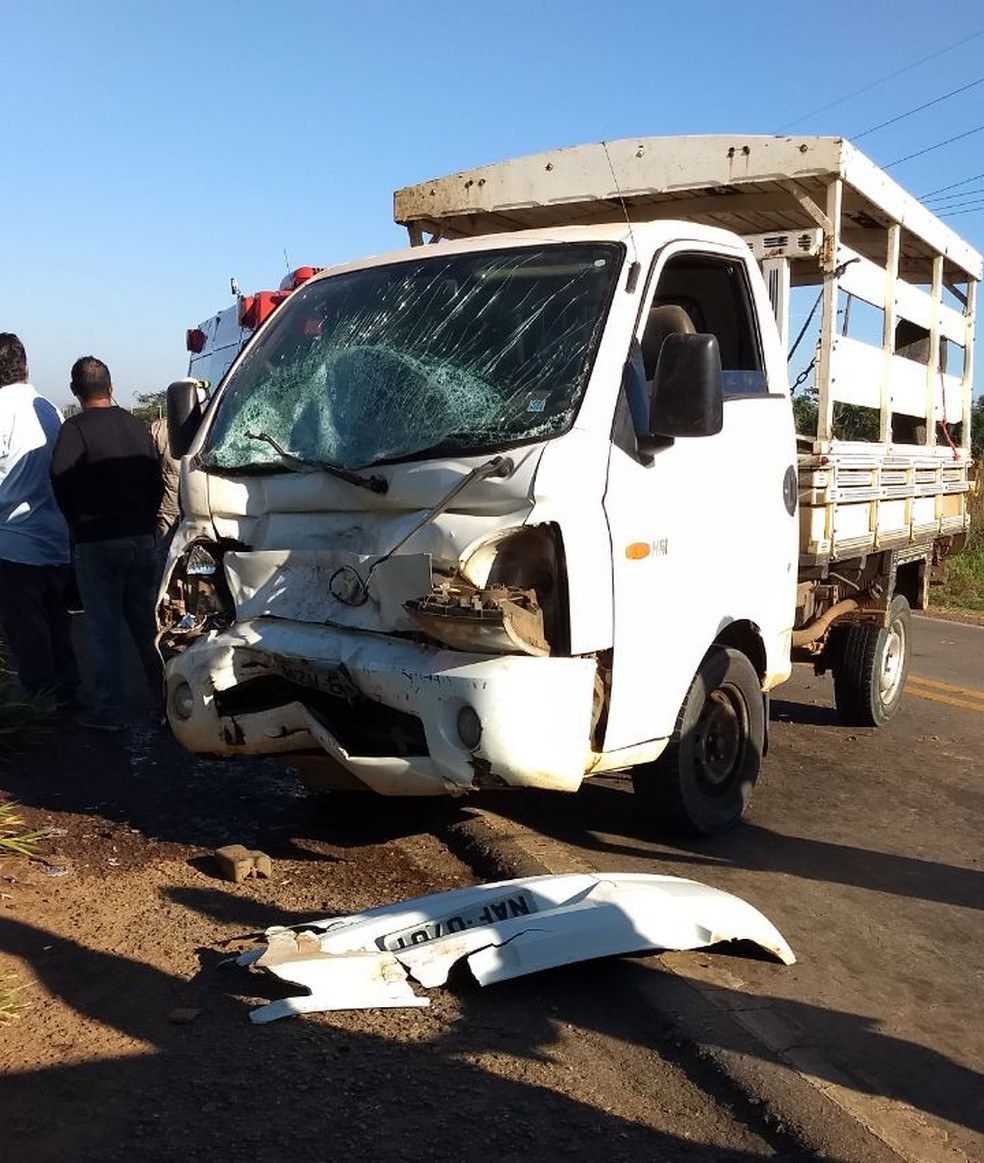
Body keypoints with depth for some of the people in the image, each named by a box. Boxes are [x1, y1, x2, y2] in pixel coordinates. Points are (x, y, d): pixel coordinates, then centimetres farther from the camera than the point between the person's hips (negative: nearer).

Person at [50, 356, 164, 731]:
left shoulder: (75, 428, -9)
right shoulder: (135, 425, 9)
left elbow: (61, 476, -20)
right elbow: (156, 481, 12)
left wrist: (78, 522, -4)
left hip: (98, 542, -5)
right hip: (142, 538, 5)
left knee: (104, 628, 1)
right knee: (146, 622, 15)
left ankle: (107, 710, 6)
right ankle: (165, 696, 21)